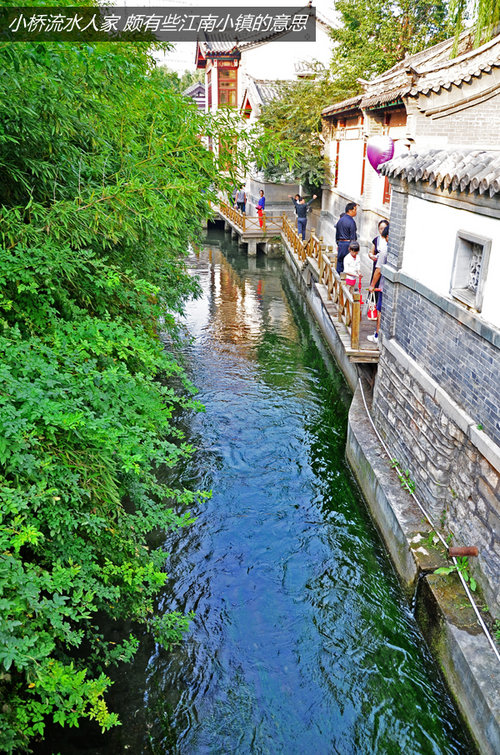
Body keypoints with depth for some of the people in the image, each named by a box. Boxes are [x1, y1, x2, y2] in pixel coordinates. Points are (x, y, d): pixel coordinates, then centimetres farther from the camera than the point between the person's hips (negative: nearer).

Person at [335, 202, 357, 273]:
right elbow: (353, 237, -14)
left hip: (340, 244, 7)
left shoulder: (340, 220, 10)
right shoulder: (351, 221, -13)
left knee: (339, 263, 11)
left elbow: (337, 234, 17)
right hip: (348, 243, -7)